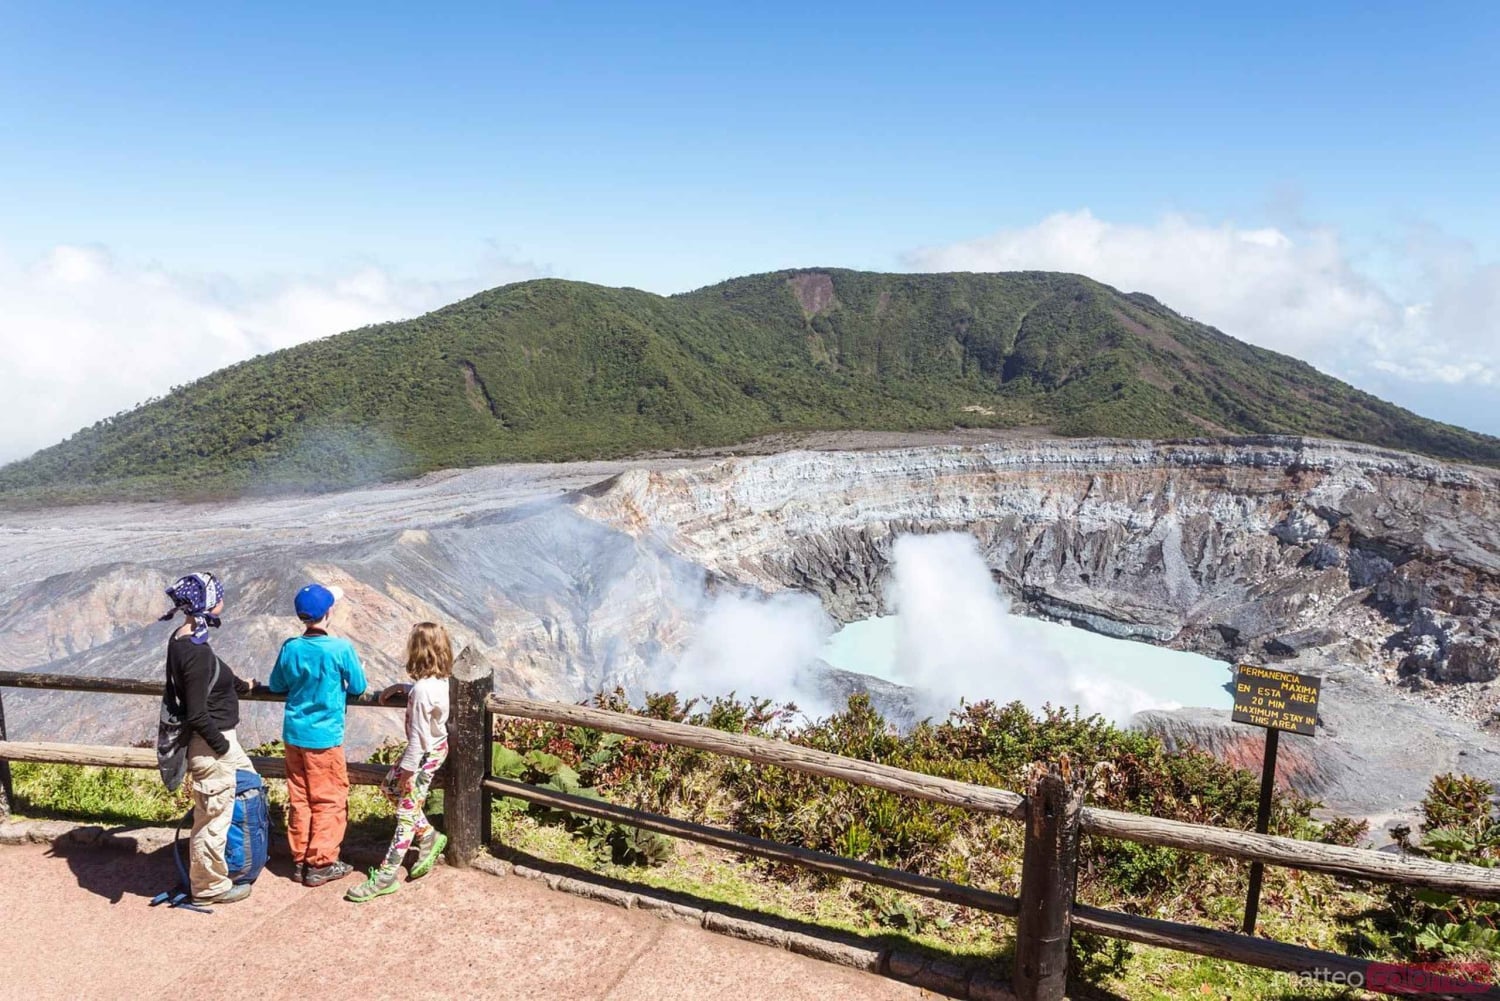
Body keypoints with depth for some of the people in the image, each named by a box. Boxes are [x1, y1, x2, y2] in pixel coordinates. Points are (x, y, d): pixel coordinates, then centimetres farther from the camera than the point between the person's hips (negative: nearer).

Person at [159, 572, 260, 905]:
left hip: (219, 736, 10)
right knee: (213, 816, 6)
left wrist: (241, 685, 33)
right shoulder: (196, 652, -27)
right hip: (210, 744, -10)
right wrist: (221, 745, -15)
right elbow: (196, 715, -27)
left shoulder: (181, 639, 3)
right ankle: (210, 886, 24)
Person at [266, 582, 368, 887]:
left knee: (299, 799, 14)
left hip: (294, 734, 5)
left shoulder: (291, 648, -4)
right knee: (329, 801, 6)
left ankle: (301, 859, 22)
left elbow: (276, 686, 9)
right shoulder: (341, 648, -16)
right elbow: (358, 688, -5)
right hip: (325, 737, -4)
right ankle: (321, 864, 10)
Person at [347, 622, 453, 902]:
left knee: (406, 811, -1)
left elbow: (418, 735, -24)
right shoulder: (439, 678, -4)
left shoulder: (422, 691, -30)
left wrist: (407, 768, -15)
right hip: (435, 746, 9)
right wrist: (398, 687, 11)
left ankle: (386, 876, 8)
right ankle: (429, 836, 27)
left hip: (425, 754, -9)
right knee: (389, 787, 22)